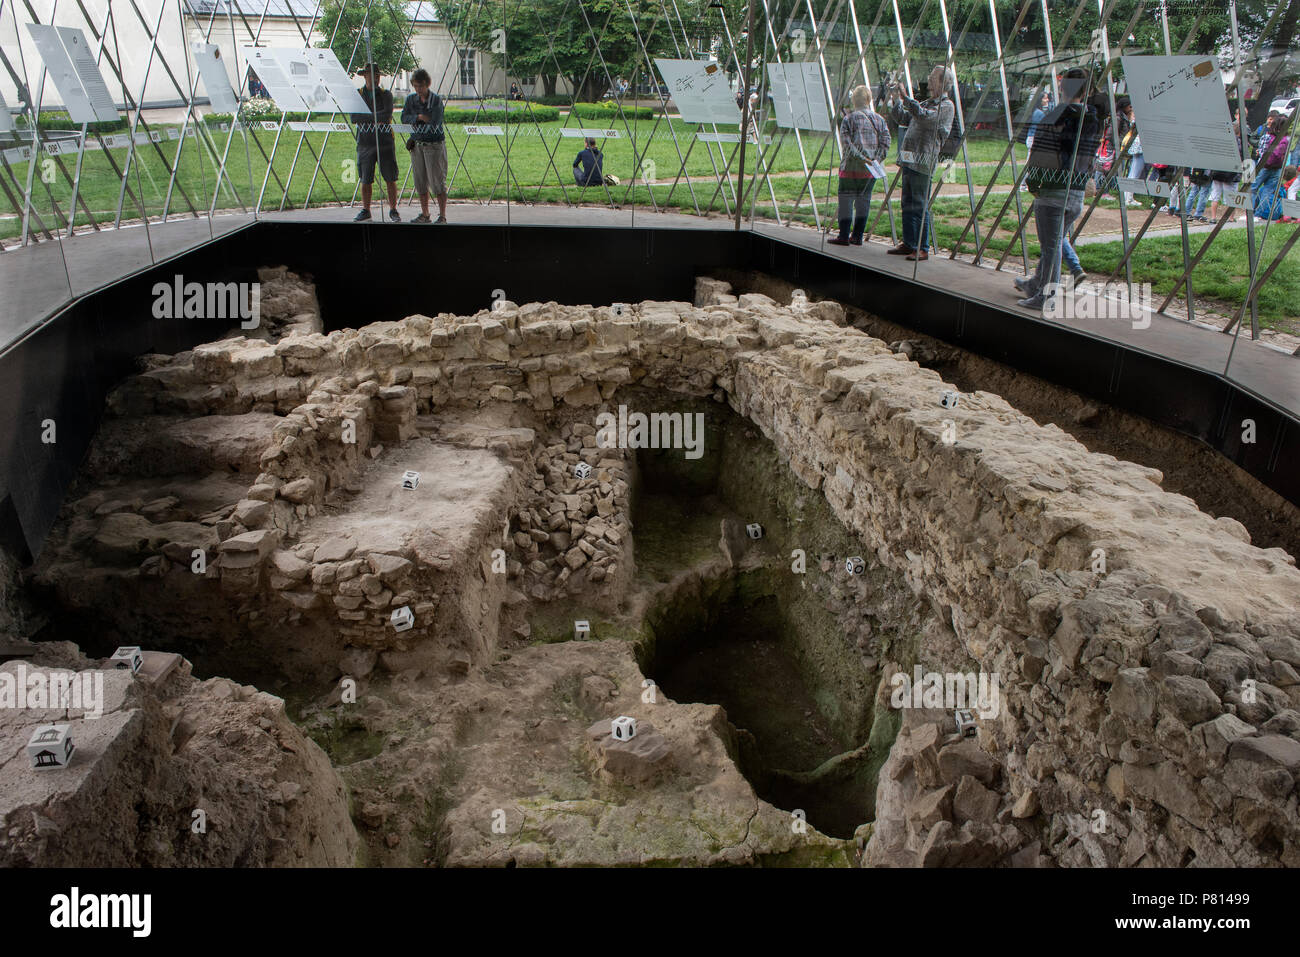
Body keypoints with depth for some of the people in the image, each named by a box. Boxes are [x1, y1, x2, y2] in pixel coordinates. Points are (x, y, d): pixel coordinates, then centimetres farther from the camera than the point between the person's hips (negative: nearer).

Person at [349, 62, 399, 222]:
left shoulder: (386, 94, 5)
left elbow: (387, 114, -12)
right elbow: (354, 118, -6)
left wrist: (367, 117, -10)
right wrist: (376, 117, -11)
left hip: (385, 141, 0)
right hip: (365, 142, 1)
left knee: (391, 179, -1)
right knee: (365, 180, 4)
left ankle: (393, 210, 10)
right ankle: (365, 211, 15)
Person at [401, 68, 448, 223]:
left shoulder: (436, 100, -8)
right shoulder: (411, 99, 8)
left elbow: (434, 124, -16)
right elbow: (404, 118, -2)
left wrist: (416, 125, -7)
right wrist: (419, 117, -16)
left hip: (434, 145, -5)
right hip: (417, 145, 5)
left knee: (437, 181, -5)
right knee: (420, 181, 10)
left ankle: (442, 216, 2)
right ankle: (424, 215, 20)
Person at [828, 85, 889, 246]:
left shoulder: (848, 119, -3)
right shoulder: (880, 120, 8)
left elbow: (846, 144, -13)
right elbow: (885, 143, 1)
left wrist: (861, 158, -13)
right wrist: (875, 159, 0)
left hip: (851, 166, -4)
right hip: (870, 171, 4)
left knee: (846, 200, 3)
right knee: (863, 200, 10)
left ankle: (844, 236, 1)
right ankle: (857, 236, 12)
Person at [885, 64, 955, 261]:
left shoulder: (946, 106, -6)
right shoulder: (928, 103, 22)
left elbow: (924, 116, -23)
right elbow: (903, 118, 27)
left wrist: (905, 97, -23)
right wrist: (896, 100, 13)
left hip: (922, 163, -9)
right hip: (909, 160, 9)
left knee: (920, 206, -9)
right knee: (907, 204, 11)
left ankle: (923, 249, -6)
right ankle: (909, 244, 19)